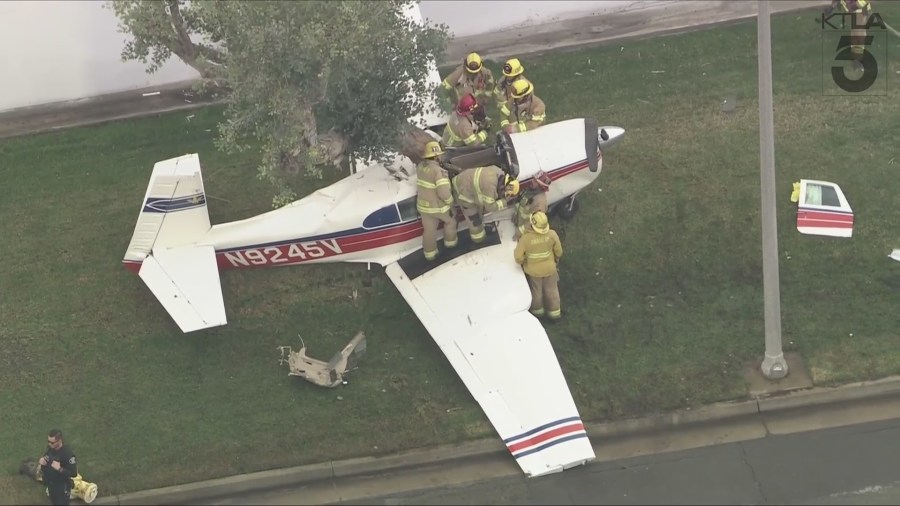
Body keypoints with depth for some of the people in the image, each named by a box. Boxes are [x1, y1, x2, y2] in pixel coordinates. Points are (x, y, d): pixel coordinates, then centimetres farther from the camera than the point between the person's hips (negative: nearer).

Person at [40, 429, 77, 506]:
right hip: (51, 484, 8)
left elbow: (74, 473, -27)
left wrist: (59, 469, -40)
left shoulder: (67, 453, -29)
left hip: (62, 487, -8)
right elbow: (45, 459, 11)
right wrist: (41, 461, -13)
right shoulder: (50, 448, -7)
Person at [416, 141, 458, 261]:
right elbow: (444, 193, -32)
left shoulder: (420, 166, -7)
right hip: (438, 206, -5)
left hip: (423, 206, 5)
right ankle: (450, 242, 43)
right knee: (450, 220, 26)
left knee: (429, 230, 20)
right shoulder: (439, 171, -29)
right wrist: (450, 202, -13)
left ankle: (429, 253, 29)